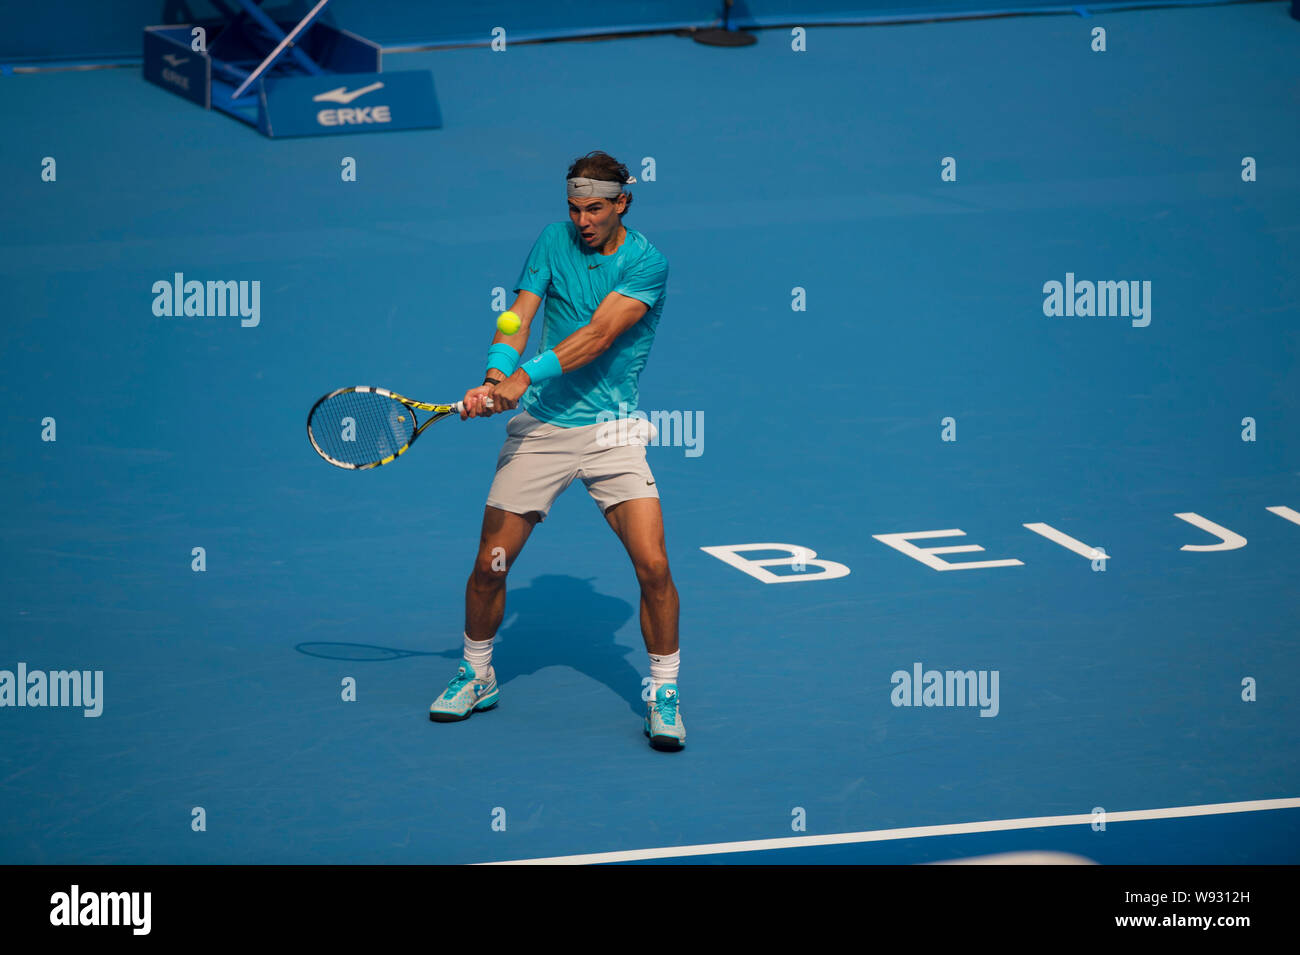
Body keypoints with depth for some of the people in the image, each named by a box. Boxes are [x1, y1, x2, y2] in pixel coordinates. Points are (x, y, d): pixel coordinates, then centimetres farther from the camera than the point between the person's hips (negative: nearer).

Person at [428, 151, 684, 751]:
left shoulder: (645, 263, -8)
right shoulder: (553, 241, 4)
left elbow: (597, 335, -19)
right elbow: (518, 316, -4)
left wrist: (526, 377, -29)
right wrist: (496, 378, -24)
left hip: (610, 431, -3)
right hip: (538, 429, 3)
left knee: (652, 565, -14)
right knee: (490, 564, 3)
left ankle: (664, 695, 4)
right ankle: (477, 675, 28)